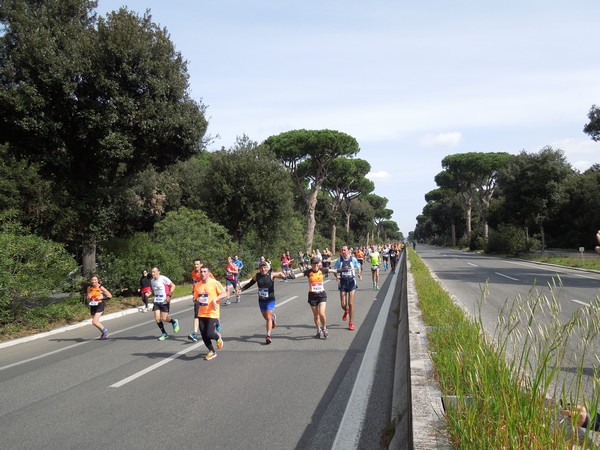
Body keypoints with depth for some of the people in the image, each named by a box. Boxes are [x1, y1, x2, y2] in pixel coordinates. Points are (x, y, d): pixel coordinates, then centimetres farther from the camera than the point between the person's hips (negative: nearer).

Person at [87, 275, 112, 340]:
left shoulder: (101, 288, -9)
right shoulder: (89, 288, 2)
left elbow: (110, 296, -7)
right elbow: (88, 299, 14)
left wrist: (101, 298, -17)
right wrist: (88, 297, -9)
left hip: (100, 305, -5)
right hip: (92, 306, 5)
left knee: (94, 322, -17)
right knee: (95, 322, 11)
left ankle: (104, 330, 7)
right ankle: (103, 333, 35)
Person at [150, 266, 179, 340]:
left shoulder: (163, 279, -14)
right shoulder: (152, 280, 7)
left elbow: (173, 286, -11)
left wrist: (169, 296, -17)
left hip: (164, 302, -6)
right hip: (156, 302, 6)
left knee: (164, 318, -7)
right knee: (157, 318, -4)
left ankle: (174, 322, 26)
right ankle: (164, 334, 13)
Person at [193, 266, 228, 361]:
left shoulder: (214, 283, -8)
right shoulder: (197, 285, 7)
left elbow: (224, 293, -9)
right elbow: (195, 298, 16)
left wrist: (215, 299, -21)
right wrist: (197, 299, -7)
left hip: (212, 313, -5)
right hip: (201, 314, 5)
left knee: (209, 334, -15)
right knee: (203, 335, 6)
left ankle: (218, 337, 21)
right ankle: (212, 352, 27)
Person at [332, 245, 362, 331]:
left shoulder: (353, 259, -5)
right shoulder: (339, 260, -3)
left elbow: (358, 267, 6)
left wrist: (360, 274, -13)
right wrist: (337, 275, -16)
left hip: (351, 282, -1)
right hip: (343, 282, 1)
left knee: (350, 303, -3)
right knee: (343, 304, 0)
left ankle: (351, 323, 10)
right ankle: (346, 311, 39)